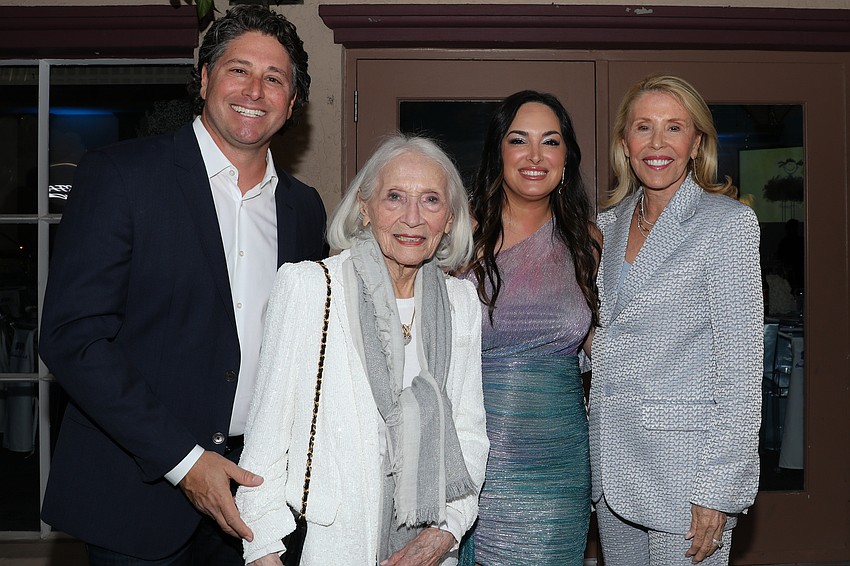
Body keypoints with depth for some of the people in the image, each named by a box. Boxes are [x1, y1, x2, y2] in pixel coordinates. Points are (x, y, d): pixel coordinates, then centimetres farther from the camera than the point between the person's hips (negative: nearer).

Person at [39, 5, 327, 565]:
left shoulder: (304, 207, 7)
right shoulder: (119, 174, -8)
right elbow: (73, 335, -14)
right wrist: (182, 459, -17)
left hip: (248, 487, 4)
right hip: (139, 494, -4)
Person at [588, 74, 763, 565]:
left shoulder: (728, 222, -9)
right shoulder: (609, 224, 9)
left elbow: (741, 366, -13)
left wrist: (718, 490, -16)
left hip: (685, 462, -6)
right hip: (612, 459, 6)